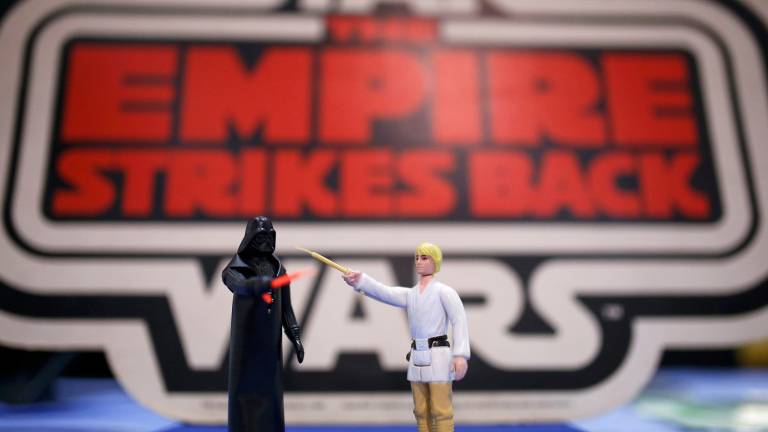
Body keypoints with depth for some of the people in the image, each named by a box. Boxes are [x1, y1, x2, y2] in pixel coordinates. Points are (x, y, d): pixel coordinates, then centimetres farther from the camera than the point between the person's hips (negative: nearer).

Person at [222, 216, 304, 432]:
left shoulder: (278, 269, 10)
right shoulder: (236, 267, -3)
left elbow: (286, 308, 11)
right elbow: (240, 285, -28)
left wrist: (295, 337, 3)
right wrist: (261, 283, -49)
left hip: (271, 342, 4)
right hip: (246, 340, -3)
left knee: (270, 392, 5)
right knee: (245, 390, -2)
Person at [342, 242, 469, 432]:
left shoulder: (443, 291, -3)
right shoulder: (409, 294, 12)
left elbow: (459, 320, -10)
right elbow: (383, 292, -5)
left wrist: (461, 355, -22)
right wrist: (359, 280, -23)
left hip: (438, 357, -6)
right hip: (417, 358, 6)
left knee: (441, 411, -3)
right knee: (421, 411, 13)